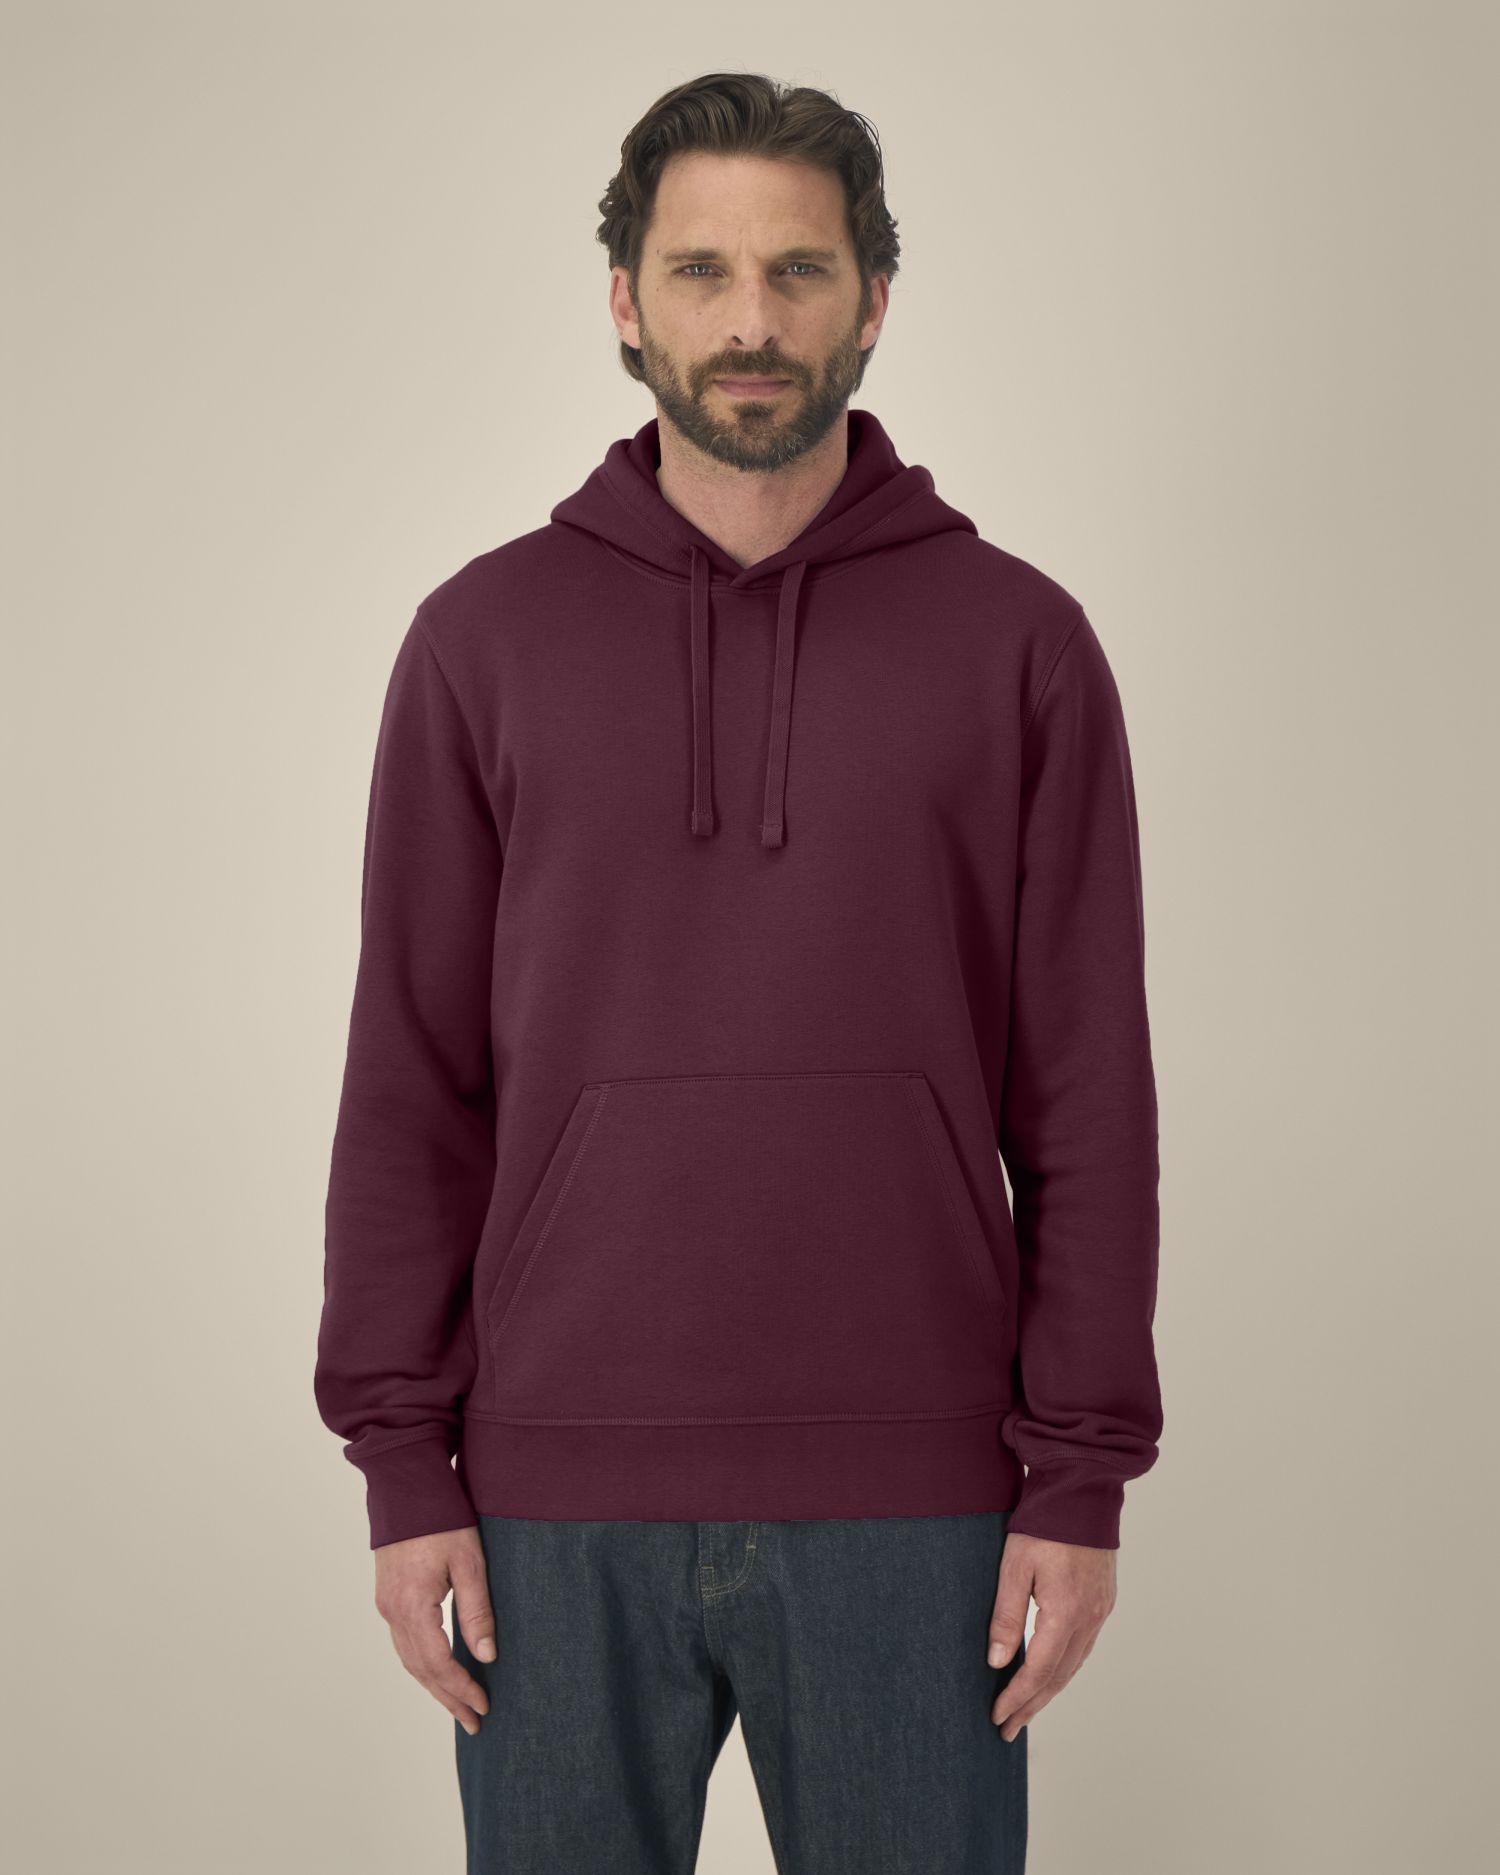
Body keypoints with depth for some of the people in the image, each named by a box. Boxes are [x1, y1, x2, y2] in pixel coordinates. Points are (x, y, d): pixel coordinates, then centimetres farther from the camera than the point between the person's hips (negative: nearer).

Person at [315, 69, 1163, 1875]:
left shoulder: (1018, 640, 1)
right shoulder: (485, 637, 3)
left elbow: (1088, 1097, 1)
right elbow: (409, 1083, 4)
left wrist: (1083, 1476, -3)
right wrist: (402, 1461, -1)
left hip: (912, 1502, 0)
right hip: (559, 1505, 1)